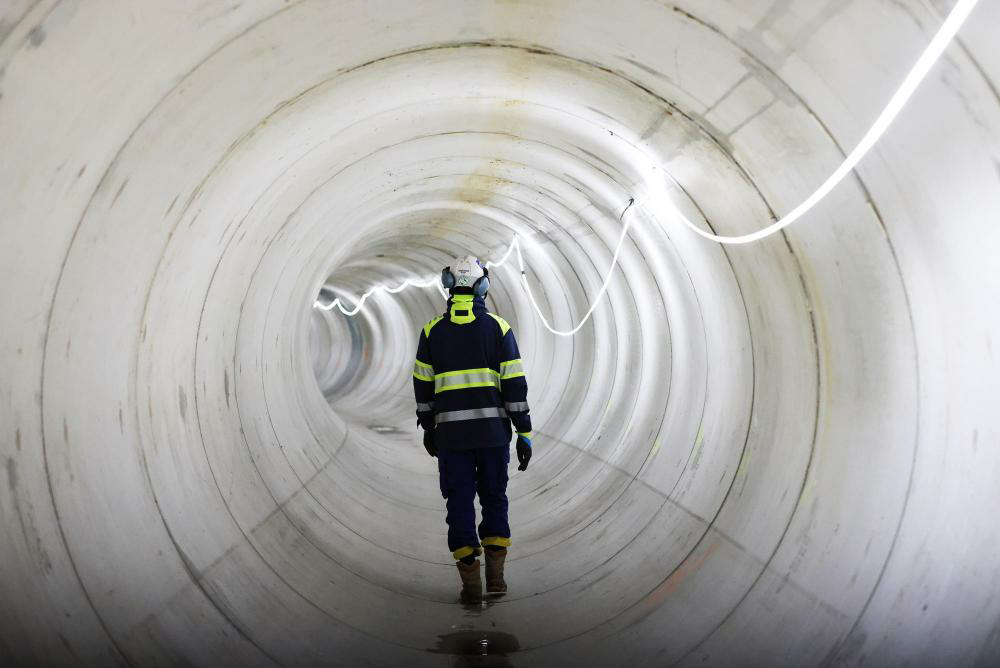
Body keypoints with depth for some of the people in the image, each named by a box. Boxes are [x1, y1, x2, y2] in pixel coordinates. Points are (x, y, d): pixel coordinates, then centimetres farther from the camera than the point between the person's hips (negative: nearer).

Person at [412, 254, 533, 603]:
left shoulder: (433, 330, 2)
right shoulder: (498, 327, -1)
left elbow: (423, 386, 6)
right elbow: (515, 384, -4)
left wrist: (427, 428, 19)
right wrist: (525, 434, 0)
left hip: (451, 431, 0)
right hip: (493, 429, 0)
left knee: (460, 503, 7)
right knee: (494, 498, 15)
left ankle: (471, 583, 5)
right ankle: (495, 575, 12)